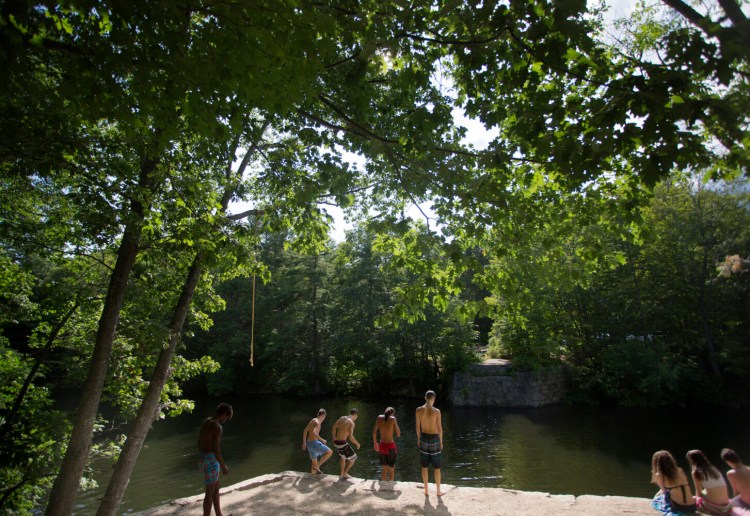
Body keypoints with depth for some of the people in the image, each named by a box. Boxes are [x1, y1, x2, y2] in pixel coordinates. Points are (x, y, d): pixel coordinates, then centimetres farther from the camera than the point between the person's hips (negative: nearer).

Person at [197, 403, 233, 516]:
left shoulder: (205, 422, 8)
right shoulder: (218, 427, -22)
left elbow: (199, 444, 16)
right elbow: (216, 450, -25)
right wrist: (223, 466, -13)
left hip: (204, 459, 9)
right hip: (211, 462, -9)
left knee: (216, 488, 21)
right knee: (210, 493, 5)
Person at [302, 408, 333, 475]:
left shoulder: (313, 420, 13)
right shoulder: (318, 422, -15)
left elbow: (305, 431, 21)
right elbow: (314, 433, -31)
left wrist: (304, 443, 26)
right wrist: (322, 440, -20)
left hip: (309, 443, 9)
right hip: (314, 443, -9)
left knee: (314, 463, 19)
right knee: (330, 452, -3)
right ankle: (317, 466, -5)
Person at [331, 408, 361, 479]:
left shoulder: (342, 418, 7)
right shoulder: (352, 423, -14)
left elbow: (334, 428, 16)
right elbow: (350, 436, -23)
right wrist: (357, 443, -6)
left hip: (336, 443, 8)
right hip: (342, 444, -8)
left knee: (343, 456, 34)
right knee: (353, 458, 14)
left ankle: (342, 473, 37)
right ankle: (345, 474, 13)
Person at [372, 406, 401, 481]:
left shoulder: (379, 417, 0)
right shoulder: (393, 419, -11)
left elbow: (374, 432, 6)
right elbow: (398, 434, -5)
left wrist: (375, 443, 20)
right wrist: (395, 423, 4)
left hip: (381, 445, 4)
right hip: (390, 446, -4)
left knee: (385, 469, 21)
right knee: (391, 470, 13)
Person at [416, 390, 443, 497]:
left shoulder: (419, 410, -8)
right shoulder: (436, 411, -17)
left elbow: (418, 426, 0)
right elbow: (439, 428, -11)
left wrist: (418, 439, 13)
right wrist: (441, 442, 3)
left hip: (424, 438, 3)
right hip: (434, 439, -3)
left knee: (424, 467, 14)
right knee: (436, 467, 13)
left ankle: (426, 491, 22)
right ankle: (438, 491, 24)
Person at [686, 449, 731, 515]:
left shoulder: (695, 472, -4)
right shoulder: (713, 468, 13)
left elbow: (699, 493, 2)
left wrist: (696, 497, 22)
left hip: (711, 507, -6)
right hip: (725, 509, 6)